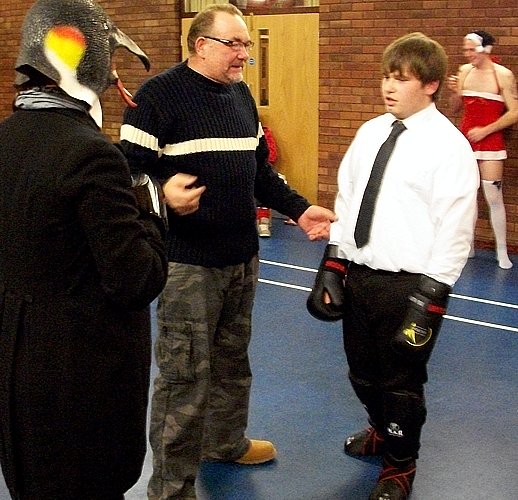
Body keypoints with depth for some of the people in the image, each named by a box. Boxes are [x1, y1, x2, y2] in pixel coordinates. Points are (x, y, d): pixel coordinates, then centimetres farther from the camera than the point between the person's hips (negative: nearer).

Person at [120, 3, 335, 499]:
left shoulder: (241, 94, 13)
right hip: (188, 263, -7)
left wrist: (298, 208, 11)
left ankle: (226, 441, 43)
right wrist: (163, 193, -37)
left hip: (243, 257, 8)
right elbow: (129, 169, -17)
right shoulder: (159, 95, -12)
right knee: (185, 376, -3)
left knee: (232, 361, 21)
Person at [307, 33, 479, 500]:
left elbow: (454, 230, -14)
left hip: (409, 285, -6)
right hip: (359, 274, 6)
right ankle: (382, 430, 53)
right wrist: (332, 265, 7)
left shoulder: (448, 145, -14)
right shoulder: (369, 133, 5)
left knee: (401, 383, 10)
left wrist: (428, 300, -17)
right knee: (363, 374, 23)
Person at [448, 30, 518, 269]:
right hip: (465, 140, 5)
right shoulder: (464, 71, 5)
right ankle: (467, 246, 19)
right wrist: (455, 92, -8)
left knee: (494, 197, -4)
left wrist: (484, 131, -14)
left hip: (490, 142, -5)